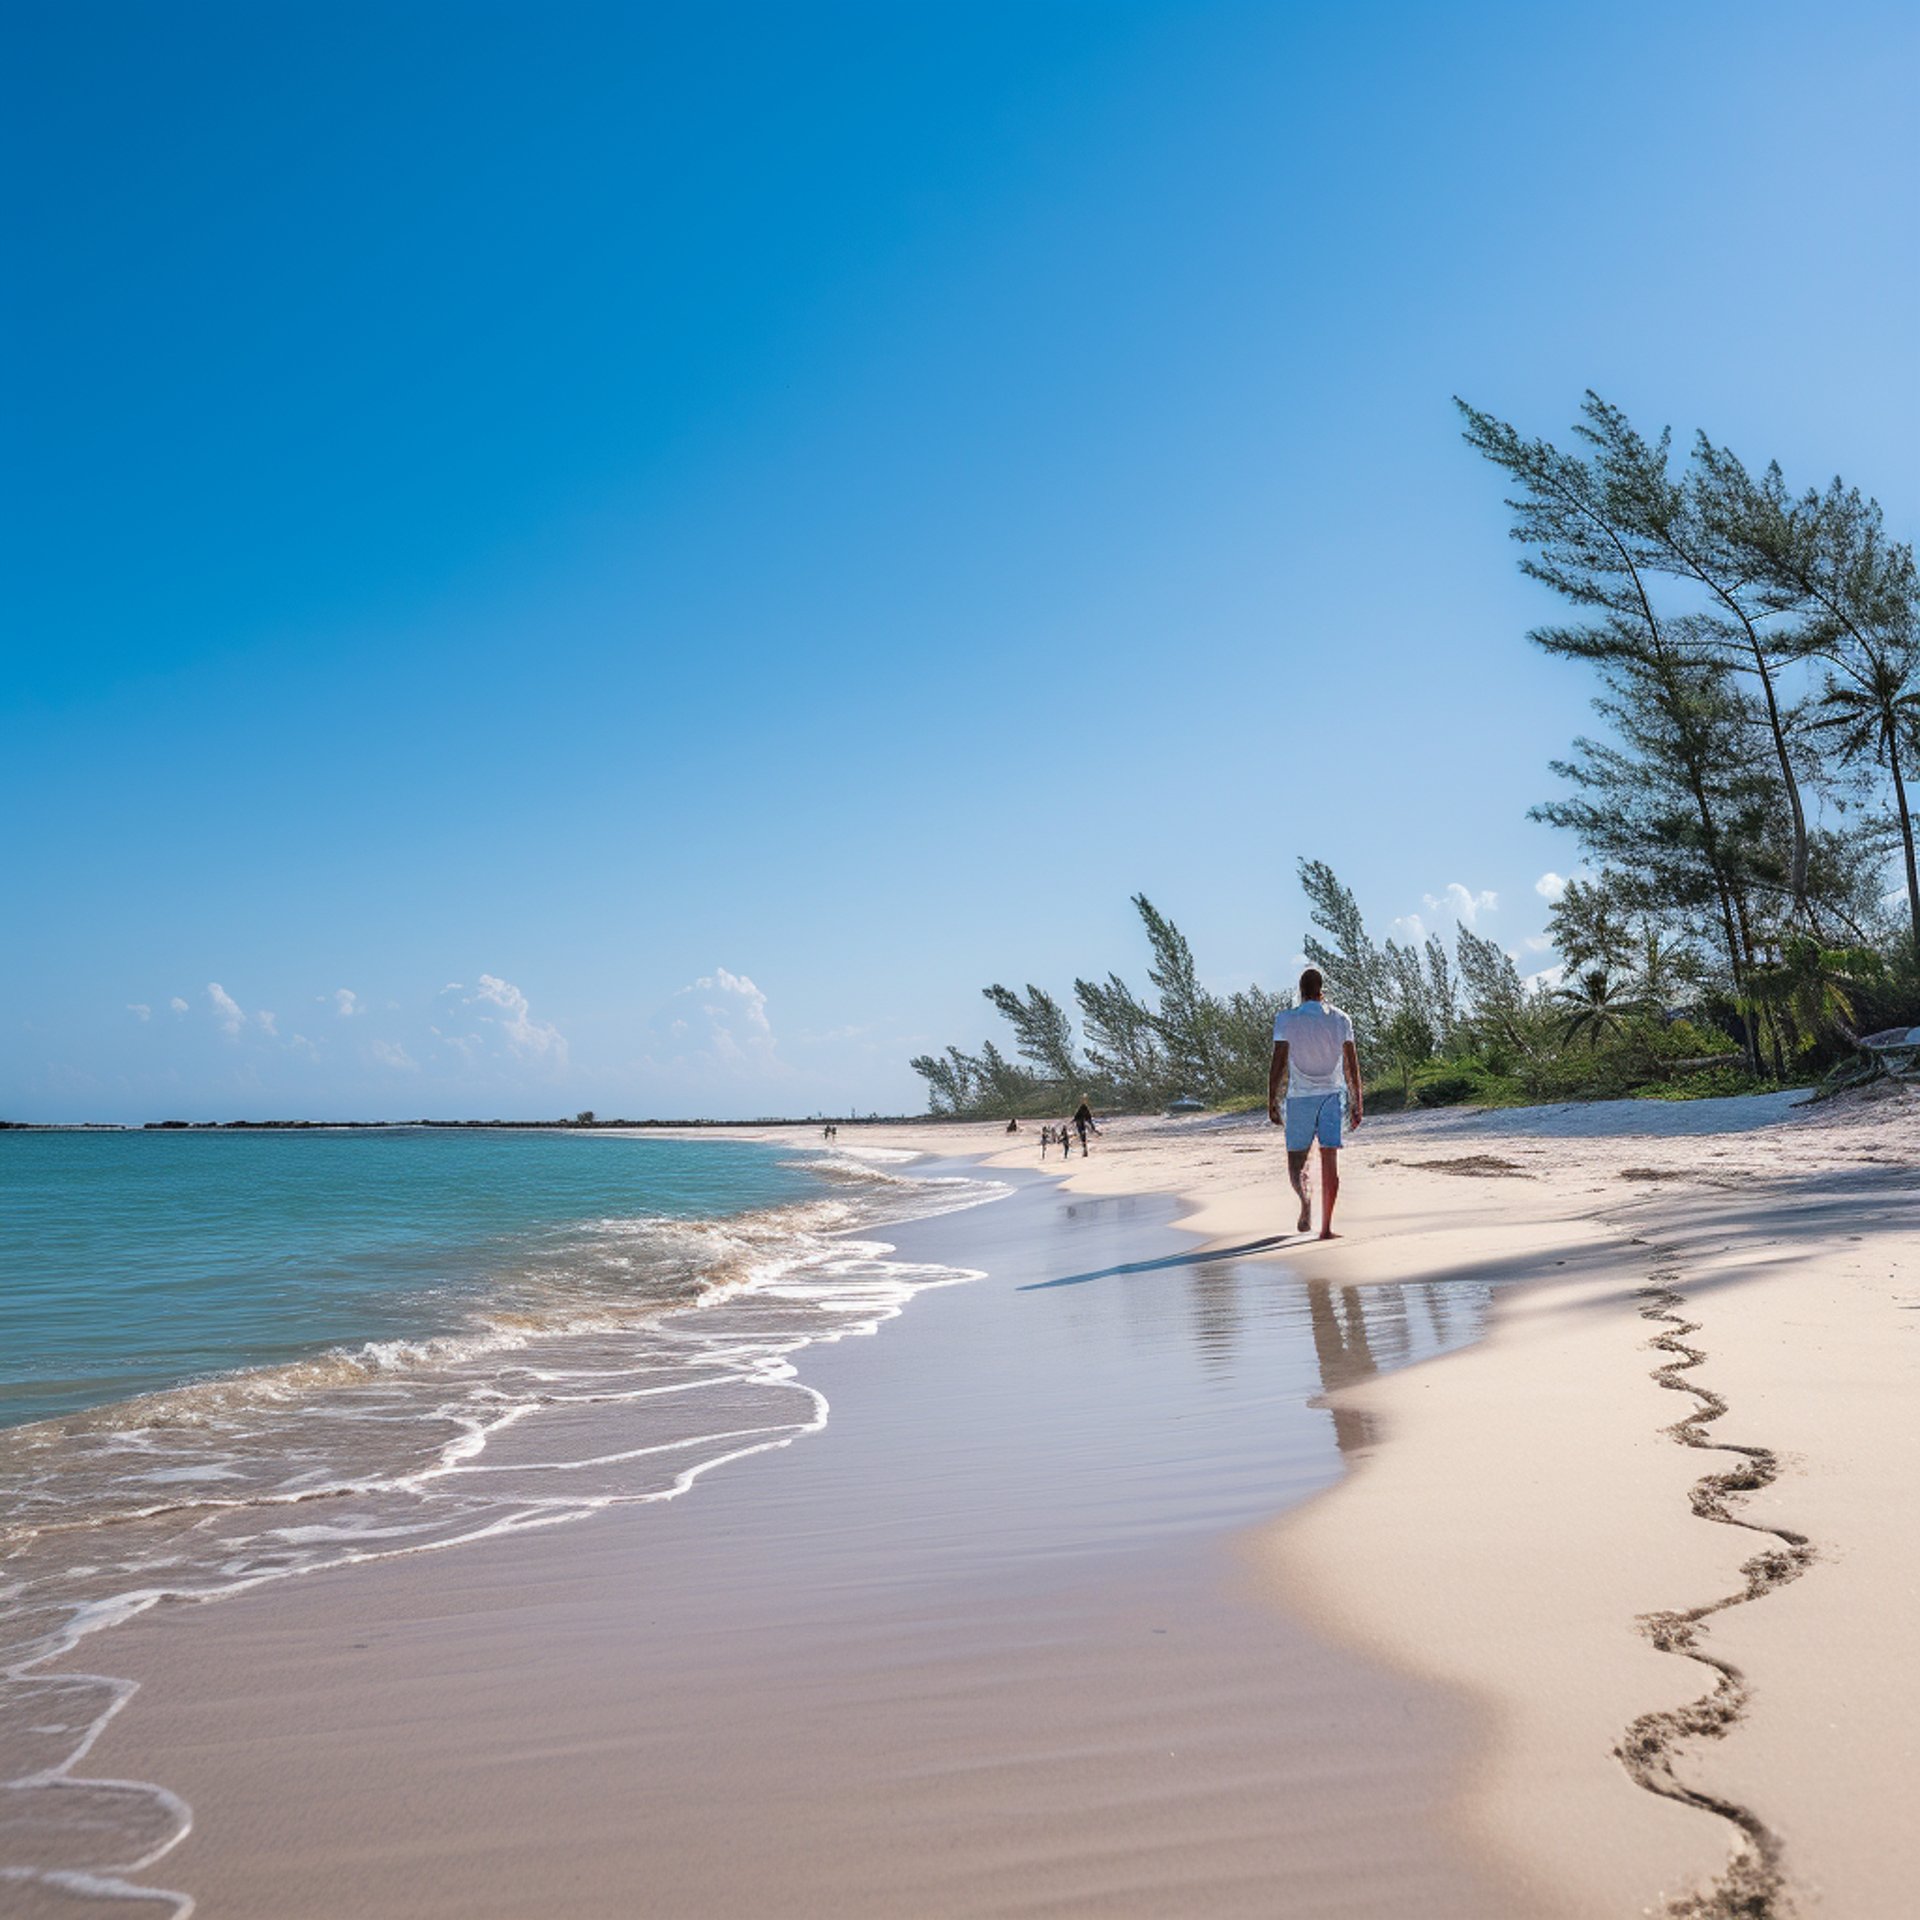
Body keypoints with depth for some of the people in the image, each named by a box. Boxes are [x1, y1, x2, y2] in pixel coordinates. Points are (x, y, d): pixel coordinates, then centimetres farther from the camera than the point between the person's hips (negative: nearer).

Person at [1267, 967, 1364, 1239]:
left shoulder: (1286, 1020, -2)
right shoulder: (1340, 1019, 4)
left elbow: (1278, 1063, -6)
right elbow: (1352, 1064, 4)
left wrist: (1272, 1101, -1)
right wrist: (1357, 1102, 10)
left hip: (1299, 1097, -1)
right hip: (1332, 1094, 1)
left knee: (1296, 1160, 7)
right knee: (1330, 1160, 2)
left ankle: (1306, 1199, -24)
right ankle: (1326, 1228, -1)